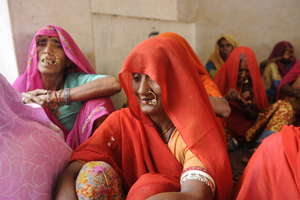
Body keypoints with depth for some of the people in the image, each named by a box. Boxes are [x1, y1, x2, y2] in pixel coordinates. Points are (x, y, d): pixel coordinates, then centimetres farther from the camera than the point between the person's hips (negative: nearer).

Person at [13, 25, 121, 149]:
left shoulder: (76, 81, -16)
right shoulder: (24, 83, -6)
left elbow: (113, 84, -36)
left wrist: (55, 97, -30)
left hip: (76, 147, -3)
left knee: (98, 104, -23)